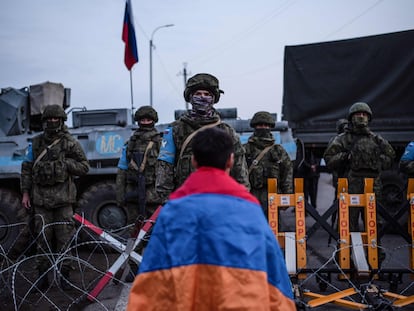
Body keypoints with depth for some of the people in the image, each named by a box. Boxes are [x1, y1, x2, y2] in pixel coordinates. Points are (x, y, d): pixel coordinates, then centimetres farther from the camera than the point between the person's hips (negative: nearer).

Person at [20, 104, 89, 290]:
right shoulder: (36, 143, 11)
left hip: (63, 198, -2)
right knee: (43, 238, 5)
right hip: (41, 197, 2)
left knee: (64, 238, -1)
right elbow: (26, 168, 13)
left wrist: (65, 163, -9)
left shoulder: (70, 143, 4)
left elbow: (84, 167, 5)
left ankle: (64, 274, 8)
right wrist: (25, 192, 7)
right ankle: (43, 275, 14)